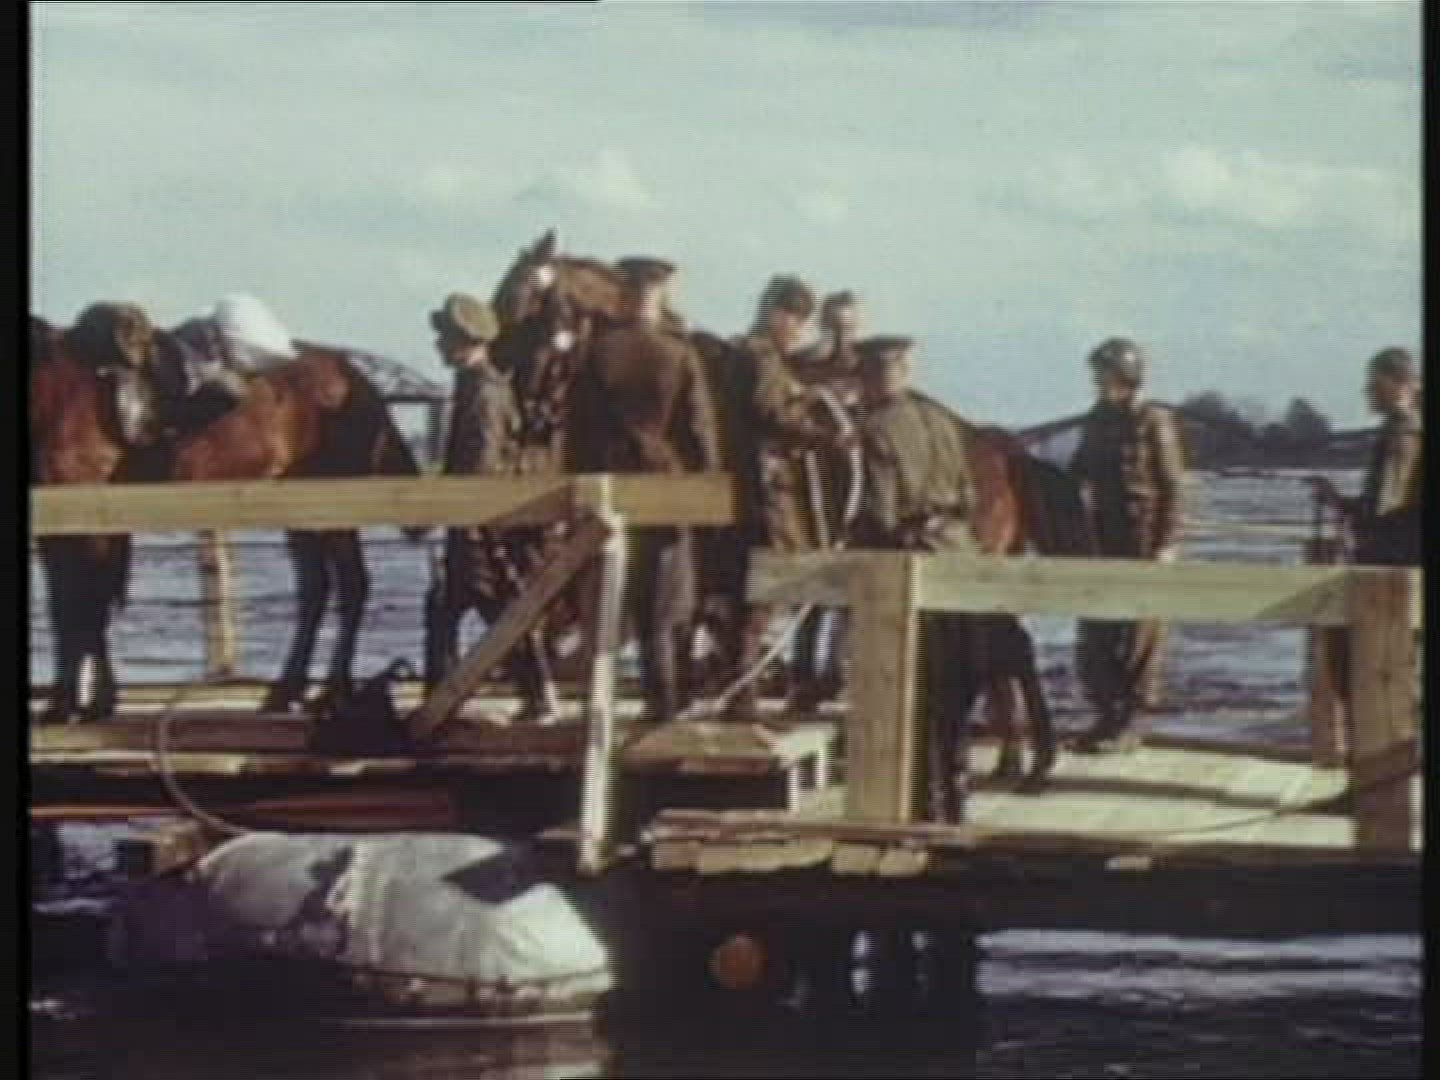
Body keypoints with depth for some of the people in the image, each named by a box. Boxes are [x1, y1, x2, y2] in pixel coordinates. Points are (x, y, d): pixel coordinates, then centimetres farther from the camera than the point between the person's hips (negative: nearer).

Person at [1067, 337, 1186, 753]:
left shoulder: (1154, 422, -7)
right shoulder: (1097, 421, 12)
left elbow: (1171, 488, -9)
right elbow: (1078, 473, 20)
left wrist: (1167, 544, -14)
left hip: (1142, 540, -7)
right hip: (1101, 539, 7)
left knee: (1139, 633, -2)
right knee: (1095, 632, 7)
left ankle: (1132, 722, 3)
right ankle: (1106, 714, 16)